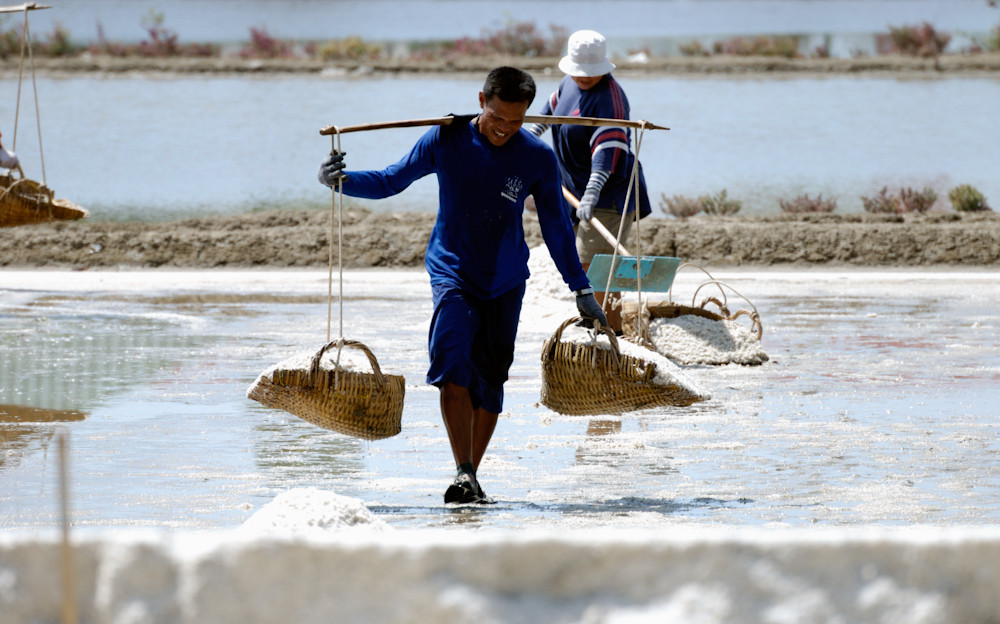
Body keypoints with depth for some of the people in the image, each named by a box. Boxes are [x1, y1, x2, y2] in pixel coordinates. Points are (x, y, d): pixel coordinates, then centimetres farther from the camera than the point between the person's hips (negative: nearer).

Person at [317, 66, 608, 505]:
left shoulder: (538, 158, -6)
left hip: (505, 283, 2)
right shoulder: (446, 139, -9)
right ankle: (464, 475, -25)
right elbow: (391, 181, -2)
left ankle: (472, 476, 19)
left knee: (489, 382, 4)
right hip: (452, 272, -2)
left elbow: (556, 227, 4)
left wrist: (581, 290, 8)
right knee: (452, 369, -22)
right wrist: (341, 180, -19)